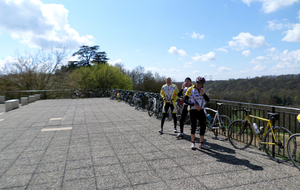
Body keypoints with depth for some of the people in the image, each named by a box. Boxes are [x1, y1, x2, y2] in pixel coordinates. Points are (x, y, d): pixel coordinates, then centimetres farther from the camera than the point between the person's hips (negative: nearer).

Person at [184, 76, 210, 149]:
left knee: (203, 126, 3)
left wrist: (203, 93, -13)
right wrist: (194, 105, -20)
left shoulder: (202, 90, 10)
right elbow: (185, 100, -12)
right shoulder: (190, 89, -6)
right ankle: (193, 143, 13)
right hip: (193, 110, -5)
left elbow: (208, 100, 3)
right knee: (193, 126, -2)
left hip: (201, 110, 5)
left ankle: (201, 143, 14)